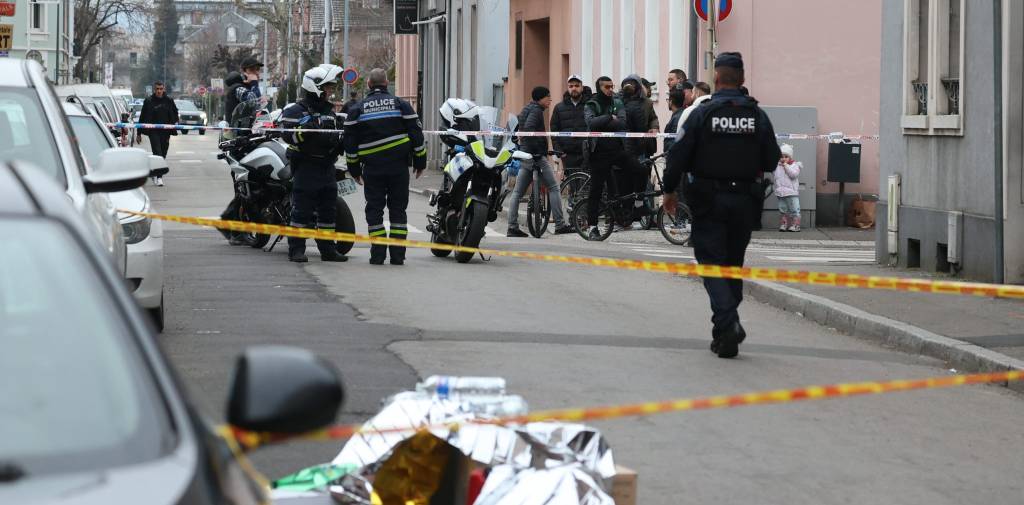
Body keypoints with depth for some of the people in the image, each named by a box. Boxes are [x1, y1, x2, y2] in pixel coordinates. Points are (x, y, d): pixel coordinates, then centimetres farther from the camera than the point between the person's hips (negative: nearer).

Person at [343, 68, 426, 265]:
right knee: (398, 208, 6)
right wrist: (420, 162, 11)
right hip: (399, 167, 0)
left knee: (374, 209, 5)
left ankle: (378, 254, -1)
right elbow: (416, 134, 3)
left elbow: (350, 142, 5)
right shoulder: (401, 104, 3)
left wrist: (354, 168, 13)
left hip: (372, 168, 0)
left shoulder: (357, 109, 4)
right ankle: (397, 254, 2)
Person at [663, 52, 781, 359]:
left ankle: (727, 323, -21)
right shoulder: (757, 116, 0)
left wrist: (670, 190, 7)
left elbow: (679, 155, -7)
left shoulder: (702, 114, -9)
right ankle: (726, 330, 20)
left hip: (709, 199, -3)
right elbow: (772, 161, 4)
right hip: (744, 201, 3)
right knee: (734, 264, 16)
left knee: (712, 263, -1)